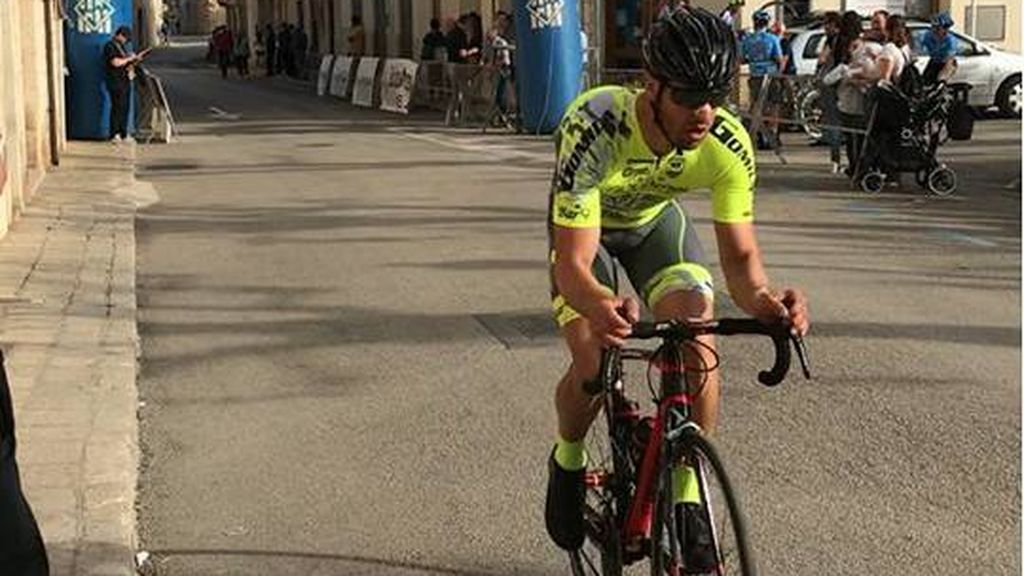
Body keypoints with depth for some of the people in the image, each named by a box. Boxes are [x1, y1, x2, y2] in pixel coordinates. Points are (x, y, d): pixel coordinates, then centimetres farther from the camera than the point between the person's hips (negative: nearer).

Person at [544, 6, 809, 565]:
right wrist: (600, 306, -68)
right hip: (584, 224, -2)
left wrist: (762, 298, -52)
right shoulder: (594, 127, -42)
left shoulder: (728, 145, -32)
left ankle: (688, 500, -2)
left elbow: (740, 254, -28)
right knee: (594, 364, -20)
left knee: (698, 347, -21)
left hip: (655, 218, 2)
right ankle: (567, 462, 15)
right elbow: (573, 264, -44)